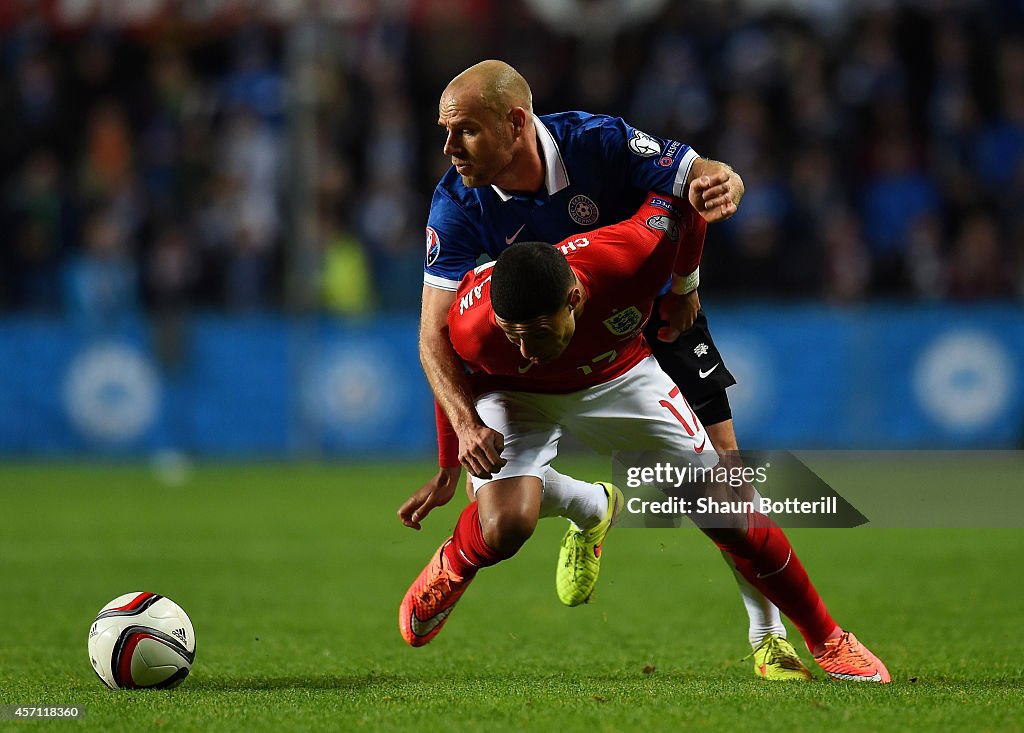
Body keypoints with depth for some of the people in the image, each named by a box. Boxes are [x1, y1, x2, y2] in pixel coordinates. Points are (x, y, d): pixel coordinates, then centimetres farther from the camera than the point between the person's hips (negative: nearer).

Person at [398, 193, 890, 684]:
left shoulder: (632, 256, -39)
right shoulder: (472, 327, -38)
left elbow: (681, 203, -15)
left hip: (620, 377, 2)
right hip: (516, 397, -2)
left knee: (732, 516, -1)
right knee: (505, 526, -30)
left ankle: (826, 641, 19)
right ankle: (449, 568, 8)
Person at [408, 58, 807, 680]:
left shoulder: (598, 143, -30)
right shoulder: (458, 205, -26)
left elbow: (706, 175, -24)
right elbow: (437, 330, -27)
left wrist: (719, 187, -51)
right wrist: (466, 427, -43)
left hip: (659, 314, -2)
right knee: (497, 480, -11)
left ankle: (769, 635, 8)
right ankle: (589, 510, 26)